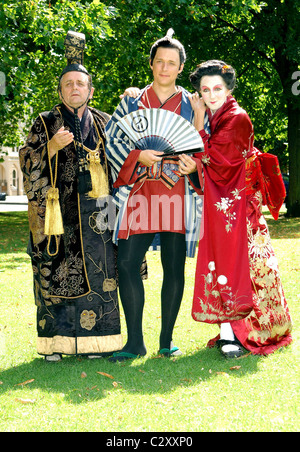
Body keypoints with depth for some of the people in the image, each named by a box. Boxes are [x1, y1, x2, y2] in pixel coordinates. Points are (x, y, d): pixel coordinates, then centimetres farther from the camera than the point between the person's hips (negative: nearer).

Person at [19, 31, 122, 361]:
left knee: (98, 272, -2)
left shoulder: (104, 123, 14)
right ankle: (54, 342, 4)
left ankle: (93, 339, 7)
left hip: (95, 210, 2)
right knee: (56, 272, -3)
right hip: (58, 210, -2)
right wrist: (53, 146, -13)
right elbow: (29, 164, 0)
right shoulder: (45, 123, 8)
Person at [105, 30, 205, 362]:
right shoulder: (132, 102, 13)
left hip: (177, 196, 0)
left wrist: (194, 166, -11)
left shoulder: (192, 105, 12)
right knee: (126, 263, -6)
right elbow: (111, 138, 4)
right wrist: (138, 156, -13)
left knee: (174, 267, 0)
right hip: (140, 194, 1)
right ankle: (135, 340, 4)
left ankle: (167, 339, 12)